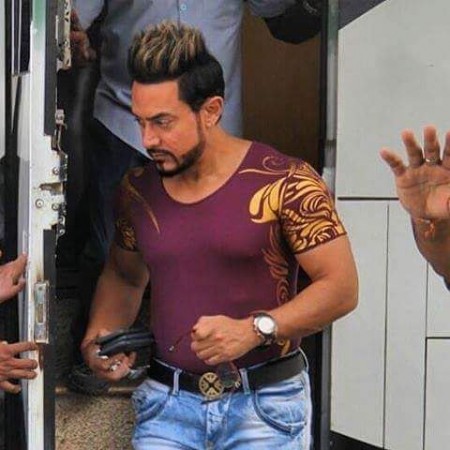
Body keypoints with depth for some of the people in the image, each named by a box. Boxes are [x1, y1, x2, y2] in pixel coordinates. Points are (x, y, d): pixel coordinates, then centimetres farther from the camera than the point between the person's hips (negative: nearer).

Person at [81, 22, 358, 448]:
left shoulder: (284, 182, -11)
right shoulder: (137, 190, 3)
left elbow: (341, 286, -11)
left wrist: (255, 329, -23)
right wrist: (100, 335, 2)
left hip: (266, 403, -3)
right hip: (167, 401, 3)